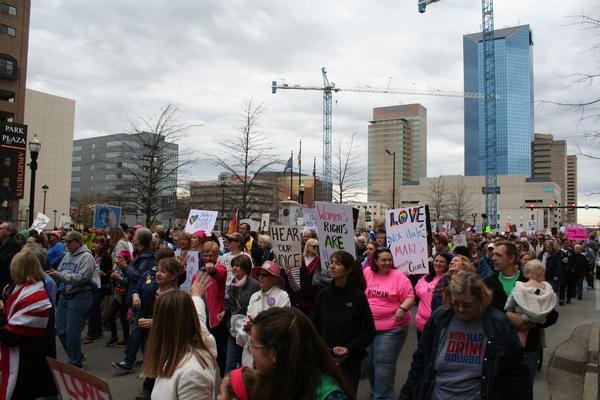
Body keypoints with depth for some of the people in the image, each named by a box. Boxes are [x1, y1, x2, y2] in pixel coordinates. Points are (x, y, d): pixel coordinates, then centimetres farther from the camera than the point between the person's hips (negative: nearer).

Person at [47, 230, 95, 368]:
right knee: (60, 330, 12)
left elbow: (81, 278, -22)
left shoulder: (86, 257, -12)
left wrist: (60, 275, -22)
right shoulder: (67, 256, 13)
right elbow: (59, 274, 14)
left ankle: (75, 363, 14)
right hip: (64, 296, 8)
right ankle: (76, 355, 30)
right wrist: (53, 275, -7)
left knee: (72, 332, -3)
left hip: (79, 297, -8)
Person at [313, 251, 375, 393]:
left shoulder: (358, 296, -11)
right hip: (325, 357, 3)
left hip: (350, 359, -2)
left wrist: (349, 348, -13)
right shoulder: (324, 294, -1)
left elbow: (369, 330, -7)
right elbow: (316, 324, 9)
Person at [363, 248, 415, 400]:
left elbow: (410, 297, -10)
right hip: (367, 326, 5)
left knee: (383, 364, -3)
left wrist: (402, 308, -27)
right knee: (368, 362, 17)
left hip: (391, 328, -5)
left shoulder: (398, 276, -10)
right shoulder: (367, 272, 0)